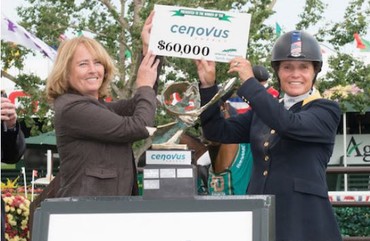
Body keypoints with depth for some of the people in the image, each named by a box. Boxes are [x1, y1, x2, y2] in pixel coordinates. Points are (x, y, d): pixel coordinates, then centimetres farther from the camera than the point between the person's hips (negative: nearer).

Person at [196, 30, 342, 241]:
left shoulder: (327, 111, 0)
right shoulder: (264, 111, 17)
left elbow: (288, 124, -18)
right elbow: (219, 132, 11)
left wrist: (249, 82, -14)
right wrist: (208, 85, 1)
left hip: (303, 218, -5)